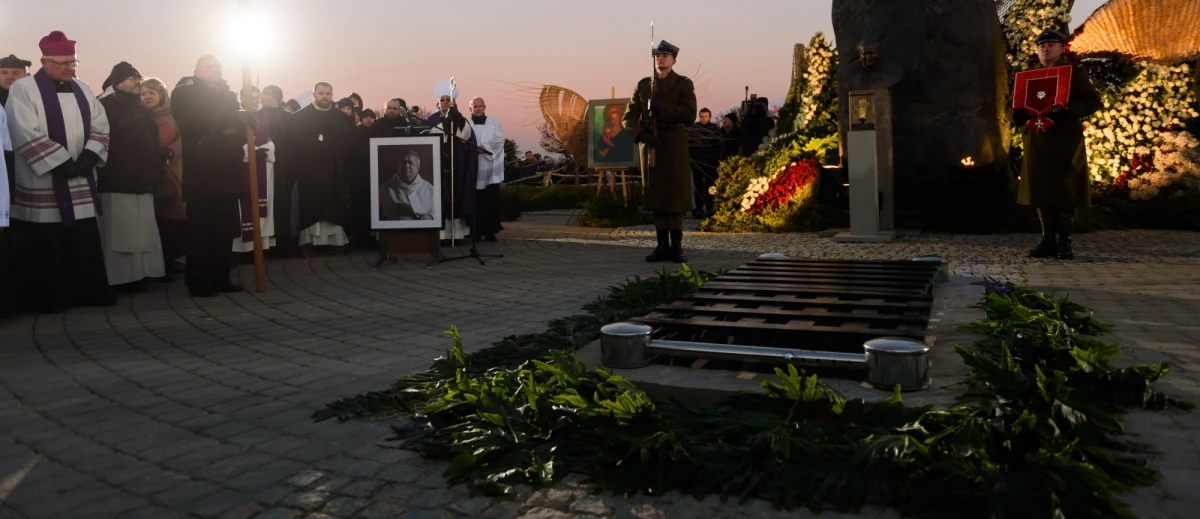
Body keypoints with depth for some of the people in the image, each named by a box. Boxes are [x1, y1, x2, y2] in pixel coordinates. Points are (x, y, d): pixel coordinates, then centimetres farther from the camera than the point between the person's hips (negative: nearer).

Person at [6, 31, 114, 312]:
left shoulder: (81, 89, 11)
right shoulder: (23, 89, -7)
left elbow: (100, 125, 9)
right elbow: (28, 136, -15)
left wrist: (89, 157, -7)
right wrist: (63, 163, -17)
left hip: (80, 181, 5)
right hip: (43, 182, -5)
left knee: (85, 241, 7)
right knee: (46, 245, 1)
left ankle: (90, 291, 15)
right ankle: (48, 298, 11)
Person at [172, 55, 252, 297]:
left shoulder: (227, 96, 18)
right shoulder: (183, 93, 2)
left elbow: (238, 124, 14)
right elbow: (188, 125, -13)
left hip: (226, 172, 5)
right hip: (200, 172, -5)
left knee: (225, 229, 5)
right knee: (200, 229, -3)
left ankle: (220, 277, 13)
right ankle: (198, 282, 3)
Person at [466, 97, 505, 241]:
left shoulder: (494, 122, 13)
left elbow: (499, 139, -1)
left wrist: (484, 147, -13)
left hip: (490, 169, 1)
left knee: (491, 201, -3)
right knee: (475, 201, -2)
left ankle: (490, 231, 0)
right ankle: (475, 232, 2)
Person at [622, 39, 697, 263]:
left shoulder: (684, 84, 3)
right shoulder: (643, 85, 13)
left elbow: (689, 115, -9)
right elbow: (629, 117, 7)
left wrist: (660, 108, -17)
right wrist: (641, 134, -12)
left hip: (674, 148, -3)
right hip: (650, 148, 3)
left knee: (675, 196, -4)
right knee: (655, 196, 3)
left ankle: (676, 246, 1)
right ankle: (662, 246, 8)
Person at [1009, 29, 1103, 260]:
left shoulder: (1075, 71, 4)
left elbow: (1093, 101, -3)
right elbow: (1021, 105, 16)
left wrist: (1067, 108, -21)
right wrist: (1017, 113, -8)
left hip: (1066, 140, -3)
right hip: (1037, 140, 4)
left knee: (1066, 191, -4)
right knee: (1041, 190, 2)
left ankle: (1065, 242, 2)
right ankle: (1048, 240, 9)